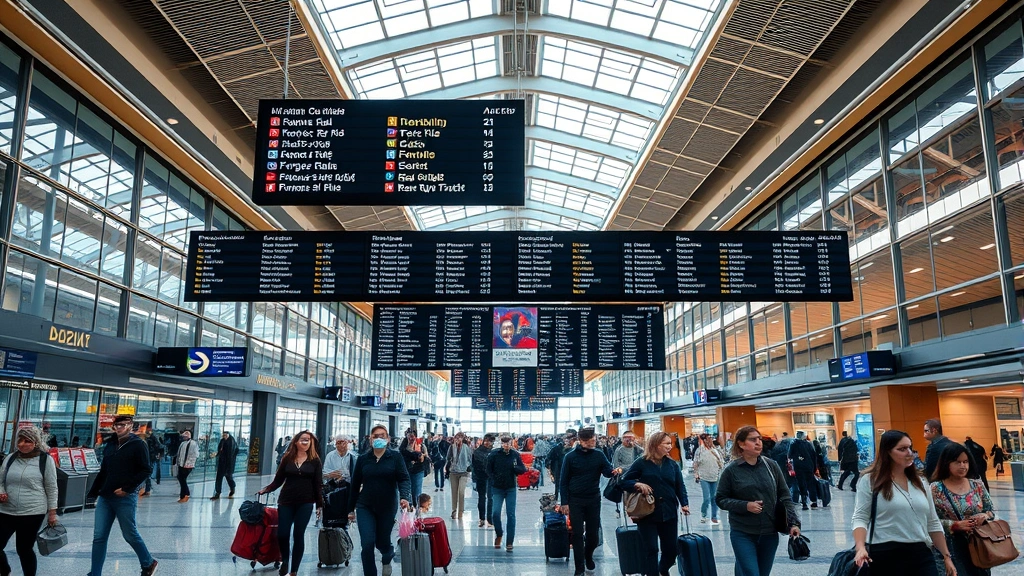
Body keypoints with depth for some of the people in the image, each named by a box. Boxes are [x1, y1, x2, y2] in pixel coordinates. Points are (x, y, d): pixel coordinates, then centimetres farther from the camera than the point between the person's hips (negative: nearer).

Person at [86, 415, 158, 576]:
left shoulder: (138, 445, -6)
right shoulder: (110, 445, 12)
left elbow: (146, 471, -11)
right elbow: (103, 472, 18)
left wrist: (126, 488, -16)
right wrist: (93, 493, 13)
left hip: (125, 498, -6)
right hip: (105, 497, 6)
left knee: (130, 535, 4)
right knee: (99, 537, 4)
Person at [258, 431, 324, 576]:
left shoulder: (315, 461, 0)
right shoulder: (287, 458, 2)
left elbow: (318, 484, 1)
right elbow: (278, 480, 5)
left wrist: (319, 504, -1)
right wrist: (266, 489, -9)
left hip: (305, 503, -1)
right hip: (286, 501, 1)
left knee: (298, 535, 1)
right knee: (282, 534, -3)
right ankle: (285, 560, 27)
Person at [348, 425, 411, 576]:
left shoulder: (395, 457, -5)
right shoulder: (362, 459, 1)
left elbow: (404, 479, -14)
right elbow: (355, 484, 6)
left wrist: (404, 497, -32)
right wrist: (351, 508, 9)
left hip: (387, 507, -1)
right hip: (365, 507, 1)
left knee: (382, 543, 13)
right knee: (367, 544, -10)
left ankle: (387, 558, 49)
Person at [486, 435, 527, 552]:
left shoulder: (515, 455, -3)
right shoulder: (494, 454, -6)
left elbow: (523, 469, 0)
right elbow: (488, 469, 3)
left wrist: (515, 468, -19)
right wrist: (493, 480, -6)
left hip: (511, 489, 1)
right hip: (497, 489, -1)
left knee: (511, 515, 1)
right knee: (495, 513, -10)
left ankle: (509, 543, 10)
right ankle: (499, 534, 19)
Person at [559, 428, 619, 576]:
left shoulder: (599, 455, -2)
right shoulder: (570, 457, -8)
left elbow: (607, 471, -12)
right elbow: (564, 481, -4)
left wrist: (614, 472, -36)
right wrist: (564, 502, -9)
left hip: (594, 499, 2)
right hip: (575, 500, -2)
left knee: (593, 533, 11)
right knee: (577, 534, 1)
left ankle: (588, 555, 39)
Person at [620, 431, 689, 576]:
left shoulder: (672, 464, 7)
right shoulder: (641, 463, -5)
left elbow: (680, 486, 6)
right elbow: (624, 482, -1)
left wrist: (684, 504, -9)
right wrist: (638, 484, -19)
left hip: (669, 513, 4)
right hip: (647, 514, -4)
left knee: (671, 548, 12)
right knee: (651, 549, -2)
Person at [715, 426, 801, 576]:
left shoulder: (771, 465, 0)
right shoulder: (731, 470, -7)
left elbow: (784, 496, 4)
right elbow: (720, 499, -3)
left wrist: (793, 522, -5)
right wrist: (745, 506, -16)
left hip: (770, 533, 3)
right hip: (743, 534, -3)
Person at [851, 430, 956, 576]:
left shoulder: (919, 482, 14)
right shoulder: (870, 480, -4)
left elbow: (933, 523, 18)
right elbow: (860, 518, -8)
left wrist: (946, 556, 14)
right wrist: (861, 548, -23)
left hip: (921, 554, 5)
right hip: (886, 555, -4)